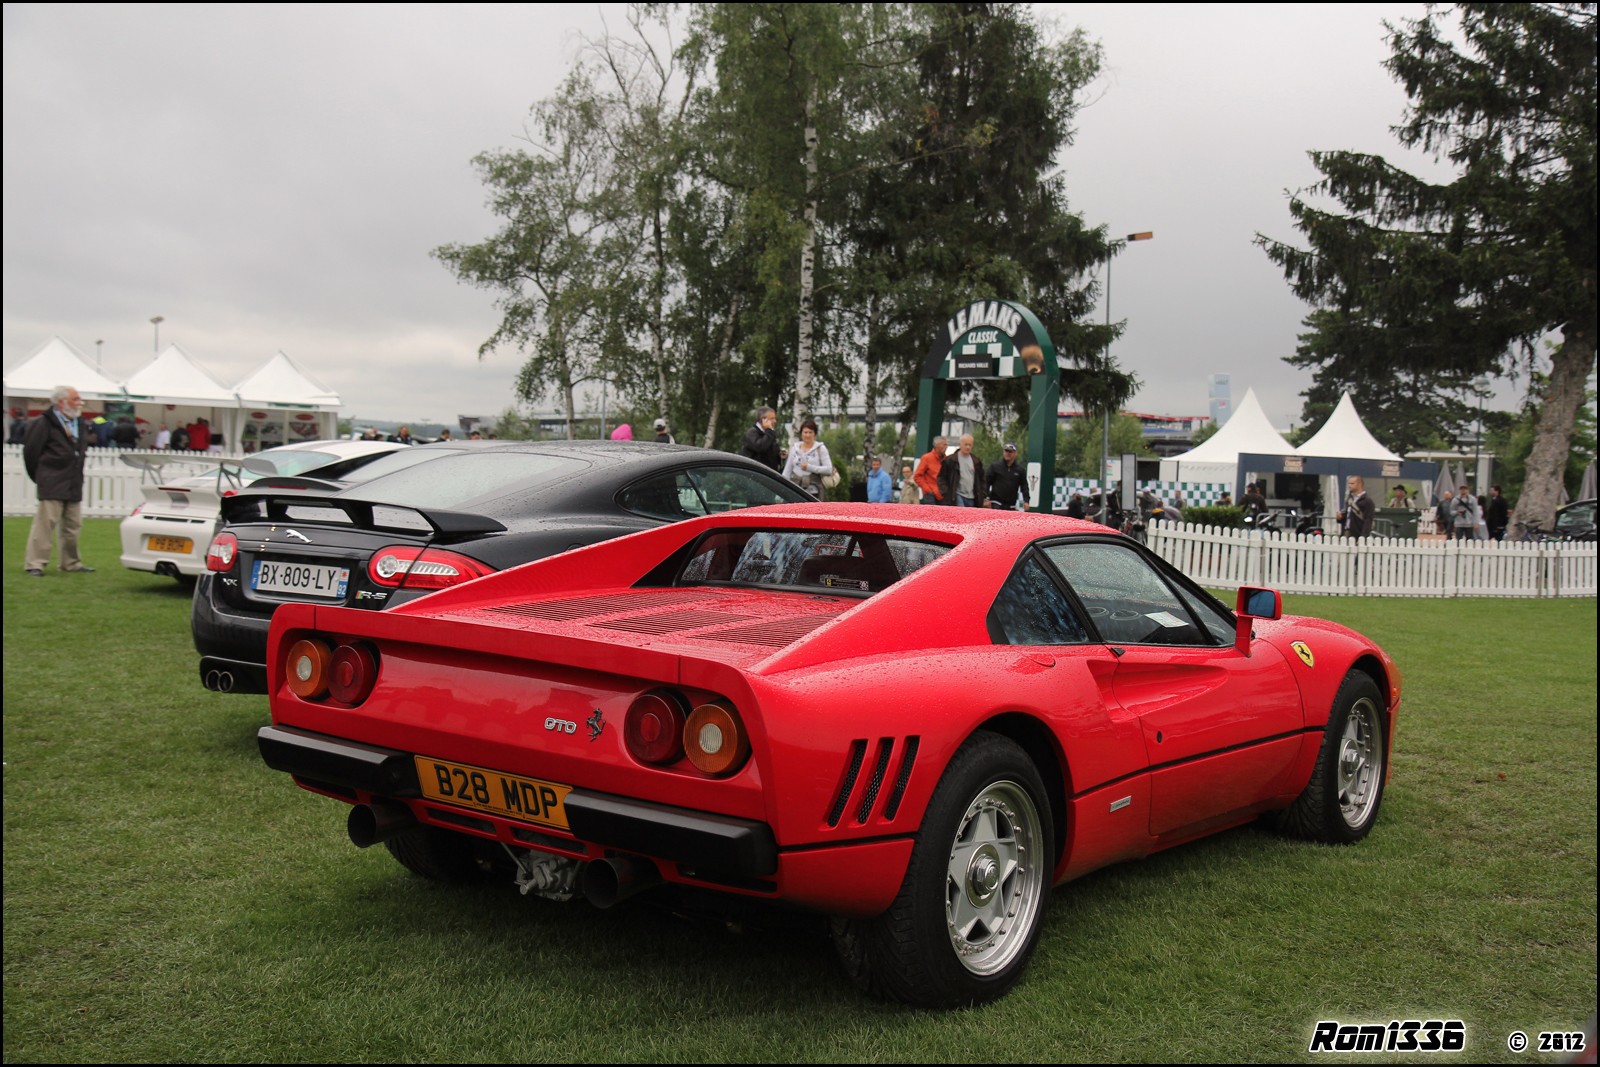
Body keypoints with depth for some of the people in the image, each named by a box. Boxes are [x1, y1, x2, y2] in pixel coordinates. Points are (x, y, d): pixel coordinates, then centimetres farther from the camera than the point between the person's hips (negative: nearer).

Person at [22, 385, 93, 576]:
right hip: (52, 486, -7)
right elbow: (30, 450, -6)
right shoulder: (46, 423, -9)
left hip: (74, 487, 7)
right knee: (46, 523, -9)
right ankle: (35, 563, -5)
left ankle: (71, 562, 21)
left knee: (73, 526, 11)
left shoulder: (81, 424, 12)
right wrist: (38, 475, 3)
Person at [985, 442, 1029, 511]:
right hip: (996, 503, -3)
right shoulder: (995, 466, 1)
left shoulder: (1020, 469, 7)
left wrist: (1026, 501, -2)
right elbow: (987, 482, 1)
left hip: (1011, 506, 3)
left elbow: (1024, 486, 9)